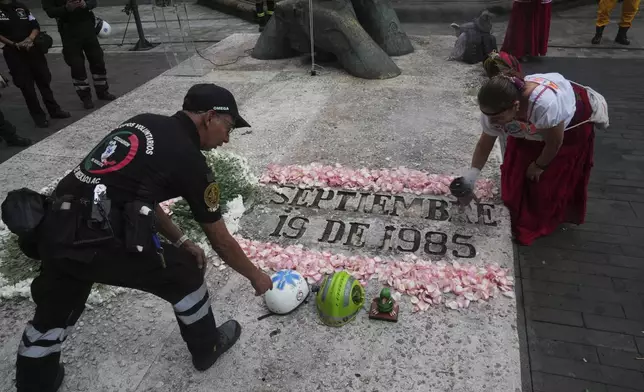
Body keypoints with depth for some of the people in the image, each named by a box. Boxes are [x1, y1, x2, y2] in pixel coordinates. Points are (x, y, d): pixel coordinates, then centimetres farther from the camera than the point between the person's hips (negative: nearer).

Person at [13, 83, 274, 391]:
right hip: (96, 242, -8)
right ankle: (206, 348, 35)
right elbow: (220, 241, 2)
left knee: (53, 313, 28)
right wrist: (256, 276, 18)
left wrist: (180, 241, 23)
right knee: (186, 273, 14)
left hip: (53, 231, 8)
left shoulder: (143, 122, 15)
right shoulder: (189, 159, -7)